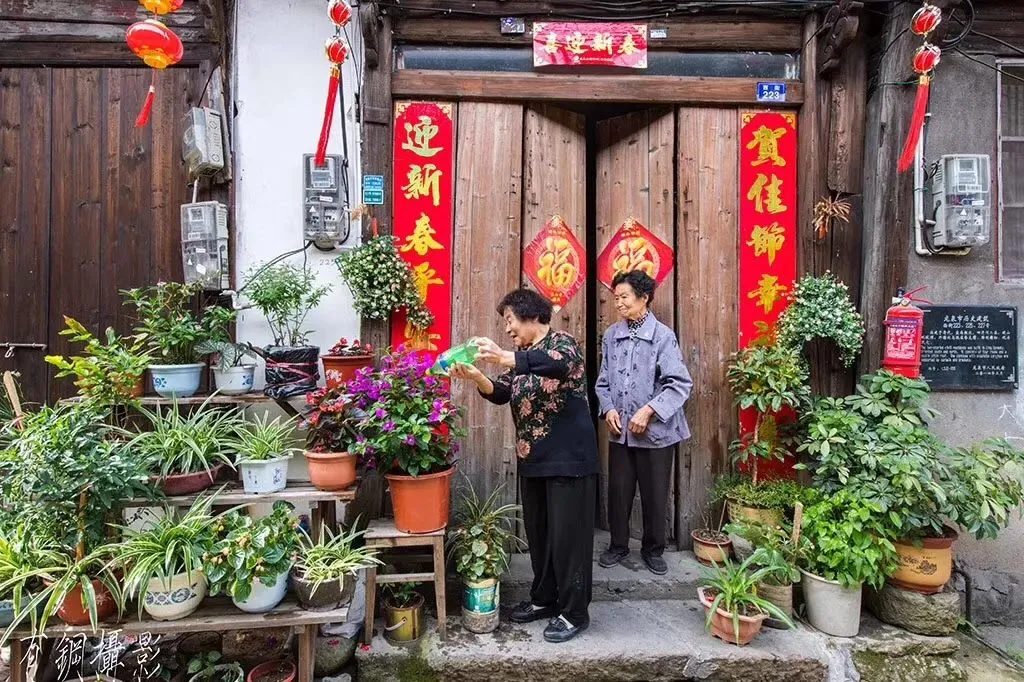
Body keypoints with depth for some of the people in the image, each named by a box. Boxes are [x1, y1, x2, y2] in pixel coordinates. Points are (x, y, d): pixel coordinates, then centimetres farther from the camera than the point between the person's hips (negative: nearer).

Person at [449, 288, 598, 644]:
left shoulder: (561, 342, -10)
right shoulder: (522, 356, 14)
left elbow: (558, 363, -34)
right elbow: (500, 393, 6)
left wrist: (503, 358, -44)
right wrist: (475, 376, -13)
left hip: (569, 458, -8)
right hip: (533, 459, 8)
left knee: (568, 534, 1)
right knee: (538, 532, 16)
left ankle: (575, 612, 15)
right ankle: (544, 599, 32)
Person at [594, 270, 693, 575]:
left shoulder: (663, 336, -11)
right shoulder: (611, 335, 3)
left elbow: (681, 384, -14)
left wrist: (649, 410, -21)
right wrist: (608, 409, -7)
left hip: (656, 431, -3)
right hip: (620, 431, 4)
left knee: (654, 494, 11)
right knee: (618, 491, 13)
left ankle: (653, 549, 32)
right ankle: (618, 545, 34)